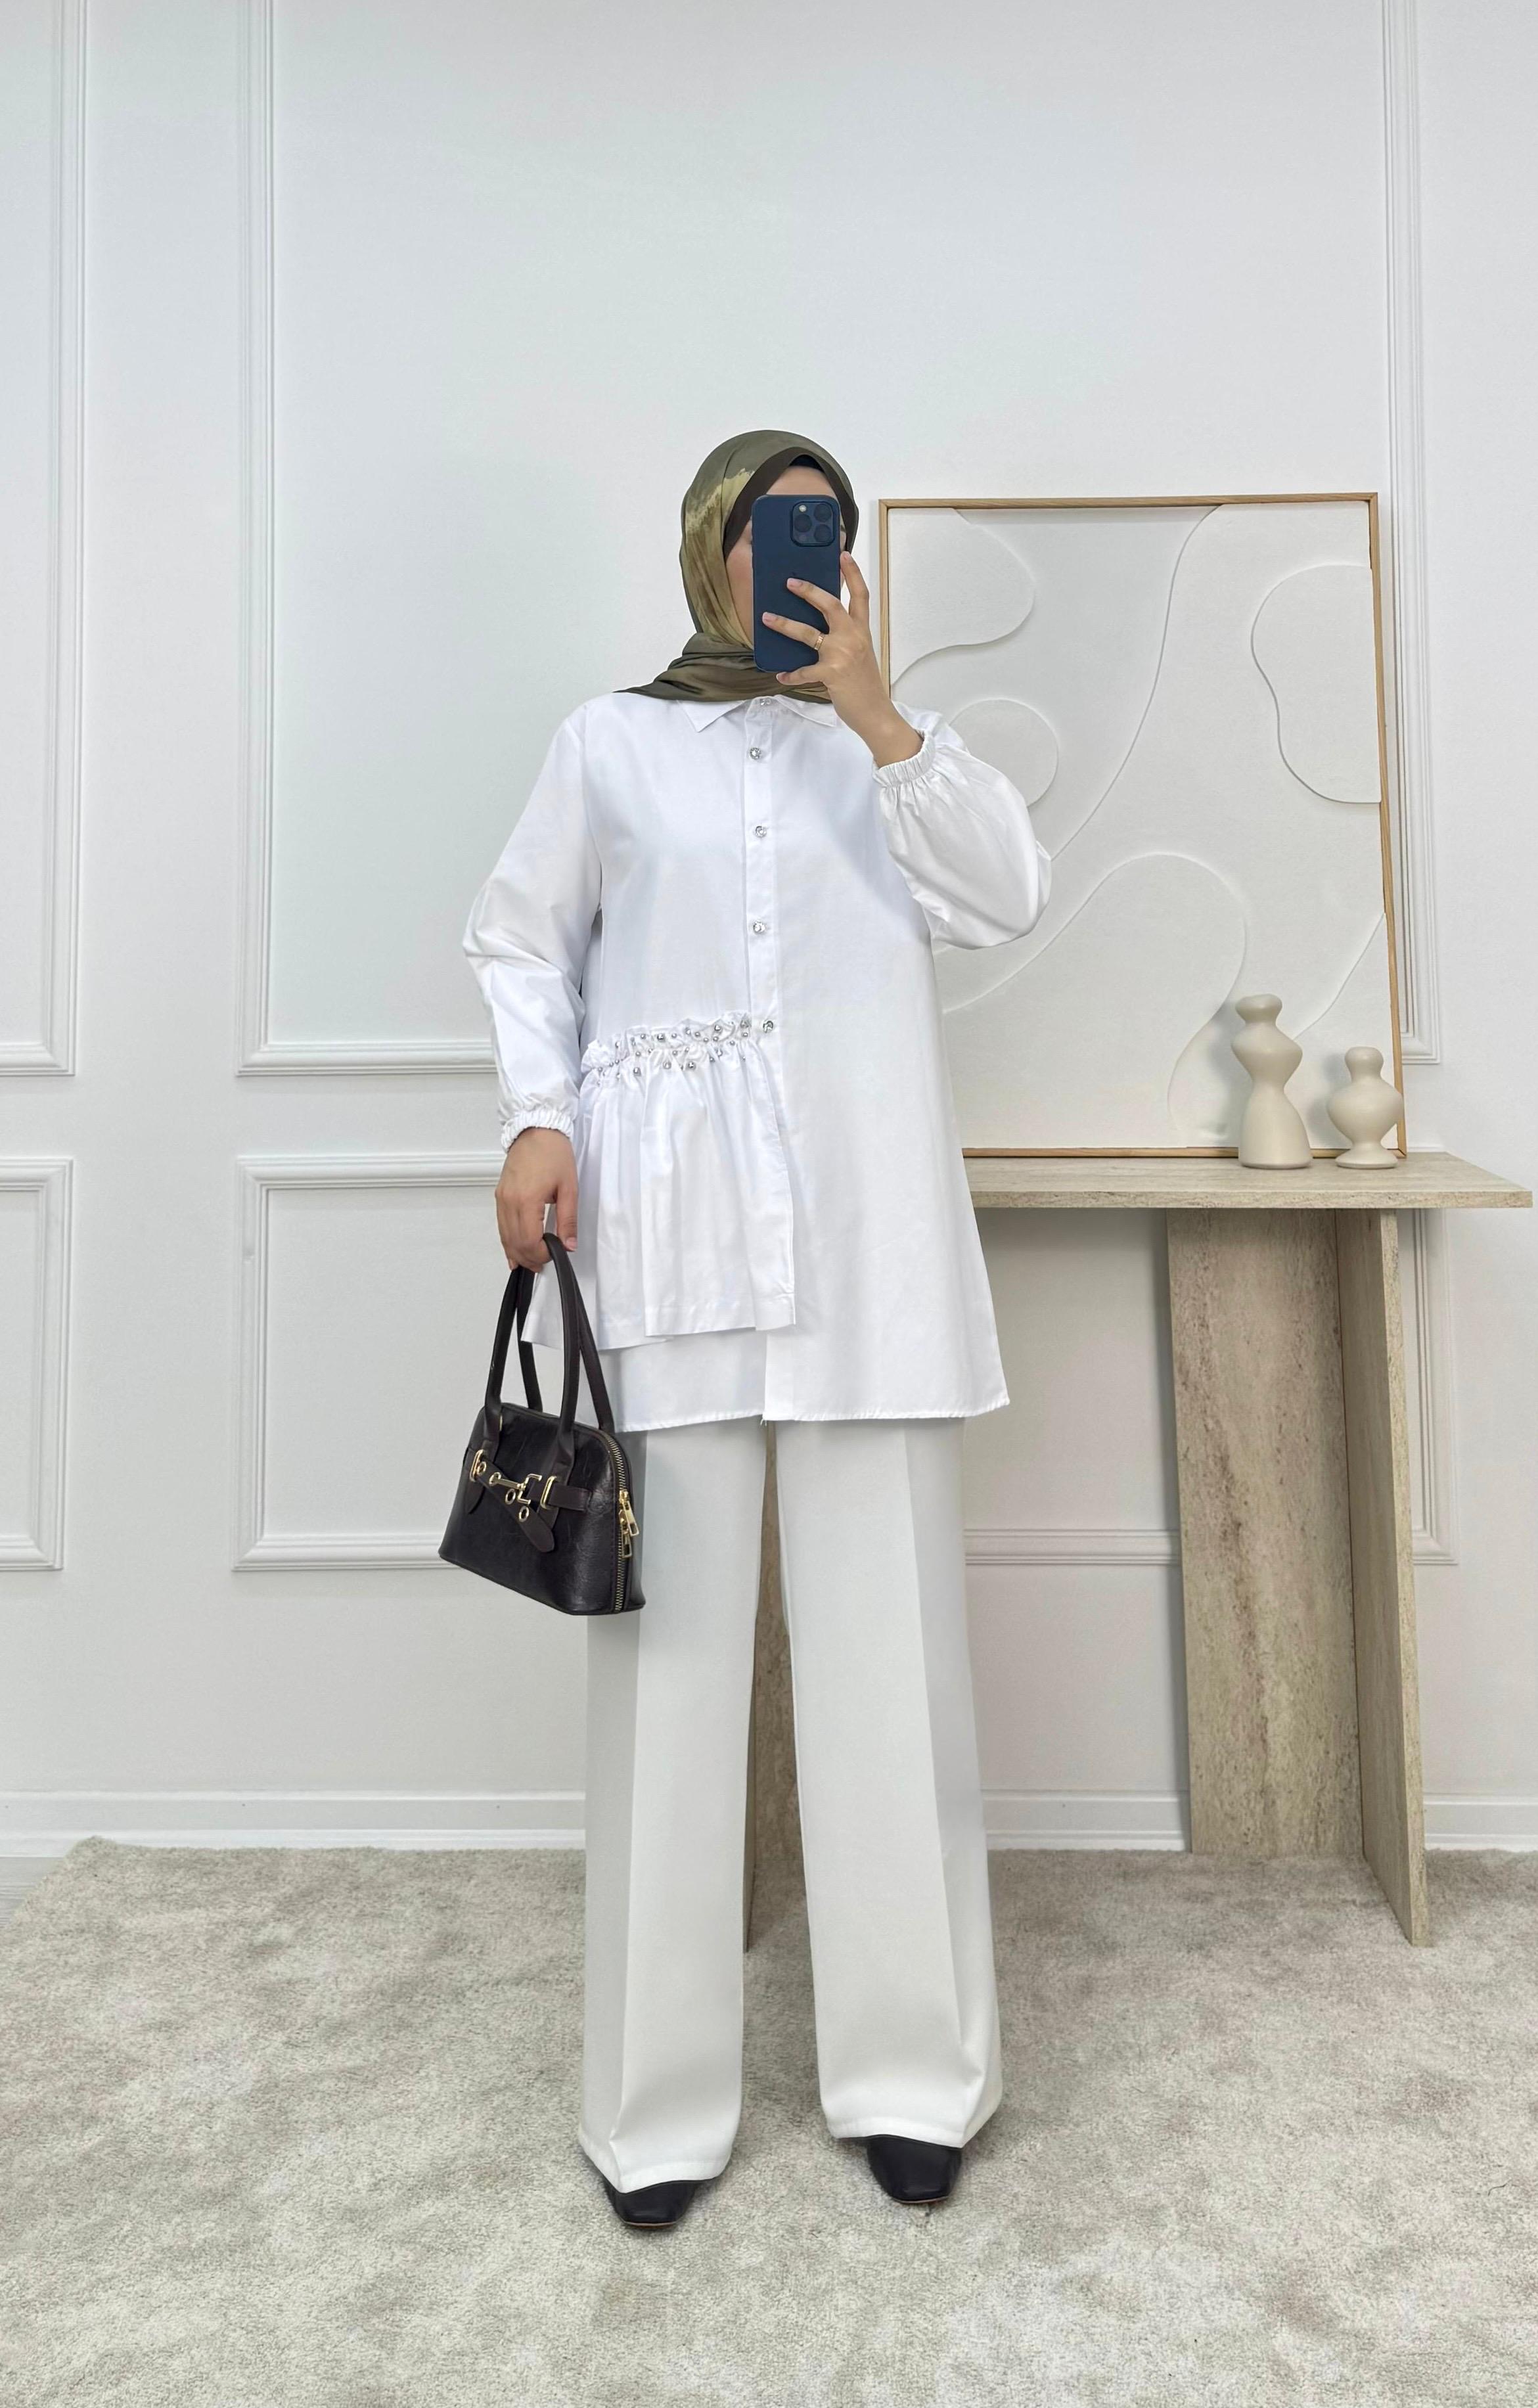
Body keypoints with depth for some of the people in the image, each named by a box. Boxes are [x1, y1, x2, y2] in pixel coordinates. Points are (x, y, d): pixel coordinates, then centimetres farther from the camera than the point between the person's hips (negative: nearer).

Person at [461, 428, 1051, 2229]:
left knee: (884, 1627, 4)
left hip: (863, 1220, 2)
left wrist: (868, 703, -3)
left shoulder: (886, 742, 18)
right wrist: (539, 1122, -2)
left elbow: (1006, 895, 2)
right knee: (668, 1628, 1)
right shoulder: (611, 739, 15)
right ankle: (659, 2091, 16)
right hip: (667, 1217, -1)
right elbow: (522, 941, 13)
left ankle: (909, 2063, 20)